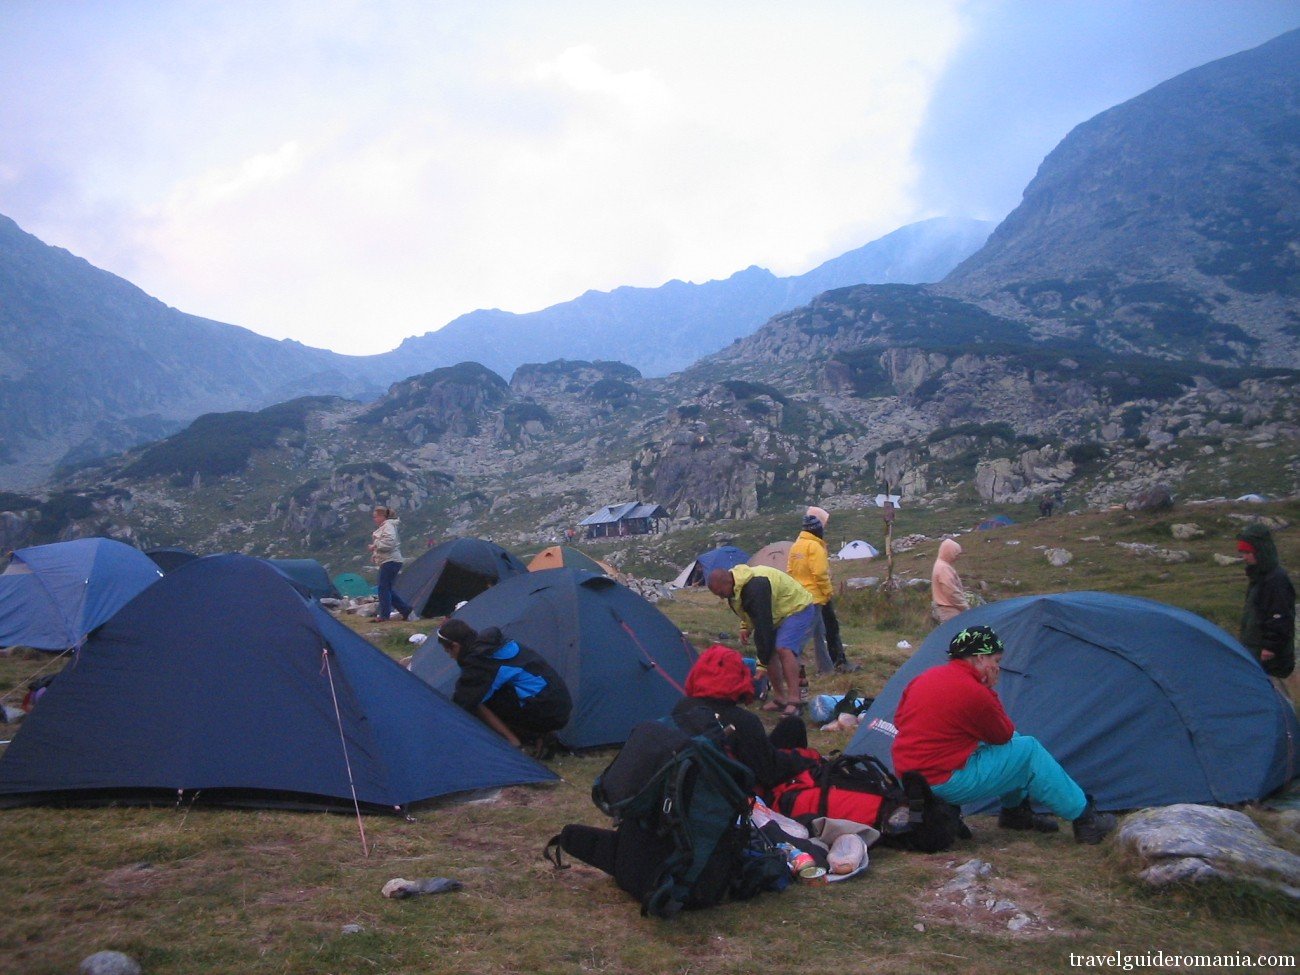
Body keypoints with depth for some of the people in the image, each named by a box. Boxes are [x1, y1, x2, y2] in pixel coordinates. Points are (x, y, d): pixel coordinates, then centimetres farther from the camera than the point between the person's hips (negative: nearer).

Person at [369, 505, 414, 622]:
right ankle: (407, 610, 12)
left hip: (390, 561, -10)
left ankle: (384, 615, -3)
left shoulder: (388, 525, -11)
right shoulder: (383, 526, 20)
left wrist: (375, 546, -15)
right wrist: (375, 555, 16)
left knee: (384, 588, -7)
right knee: (387, 589, 10)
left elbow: (390, 542, -25)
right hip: (388, 561, 10)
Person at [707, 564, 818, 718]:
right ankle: (779, 699, 9)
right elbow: (752, 612, 18)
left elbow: (763, 624, -37)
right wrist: (745, 626, 2)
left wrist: (761, 664, -34)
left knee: (784, 649, -27)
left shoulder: (755, 588, -36)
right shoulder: (739, 585, -4)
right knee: (770, 651, 1)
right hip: (780, 614, 10)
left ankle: (794, 701, -30)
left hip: (798, 609, -10)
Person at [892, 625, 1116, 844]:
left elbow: (899, 721, 16)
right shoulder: (973, 692, -18)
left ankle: (1015, 811, 31)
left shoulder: (923, 678, 6)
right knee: (1030, 751, 2)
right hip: (947, 784, -9)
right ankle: (1085, 819, 12)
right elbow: (1004, 735, -3)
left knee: (1011, 741, 19)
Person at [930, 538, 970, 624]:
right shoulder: (943, 568, -25)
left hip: (947, 605, 11)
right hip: (947, 609, -11)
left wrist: (964, 601, 17)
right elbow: (952, 593, -24)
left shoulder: (941, 564, 9)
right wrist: (965, 607, -14)